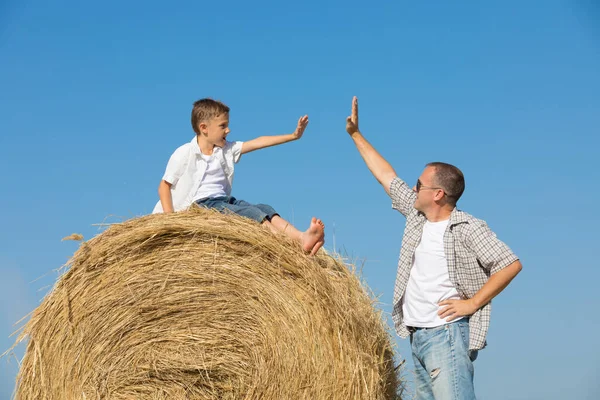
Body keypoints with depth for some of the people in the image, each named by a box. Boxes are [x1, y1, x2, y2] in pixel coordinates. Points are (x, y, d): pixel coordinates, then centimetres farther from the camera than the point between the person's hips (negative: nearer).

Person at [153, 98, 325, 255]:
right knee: (251, 213, -27)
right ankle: (288, 243, -42)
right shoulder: (184, 154, -5)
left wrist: (293, 136, 1)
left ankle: (302, 237, -37)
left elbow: (258, 143, 8)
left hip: (225, 201, 7)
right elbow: (164, 185, -1)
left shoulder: (226, 150, 12)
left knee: (264, 209, -16)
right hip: (201, 204, -7)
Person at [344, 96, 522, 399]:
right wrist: (355, 135, 25)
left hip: (447, 334, -8)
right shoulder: (417, 215, 12)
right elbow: (386, 176, 21)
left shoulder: (468, 228, -9)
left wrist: (472, 303, -12)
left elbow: (511, 264, -13)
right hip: (417, 337, 8)